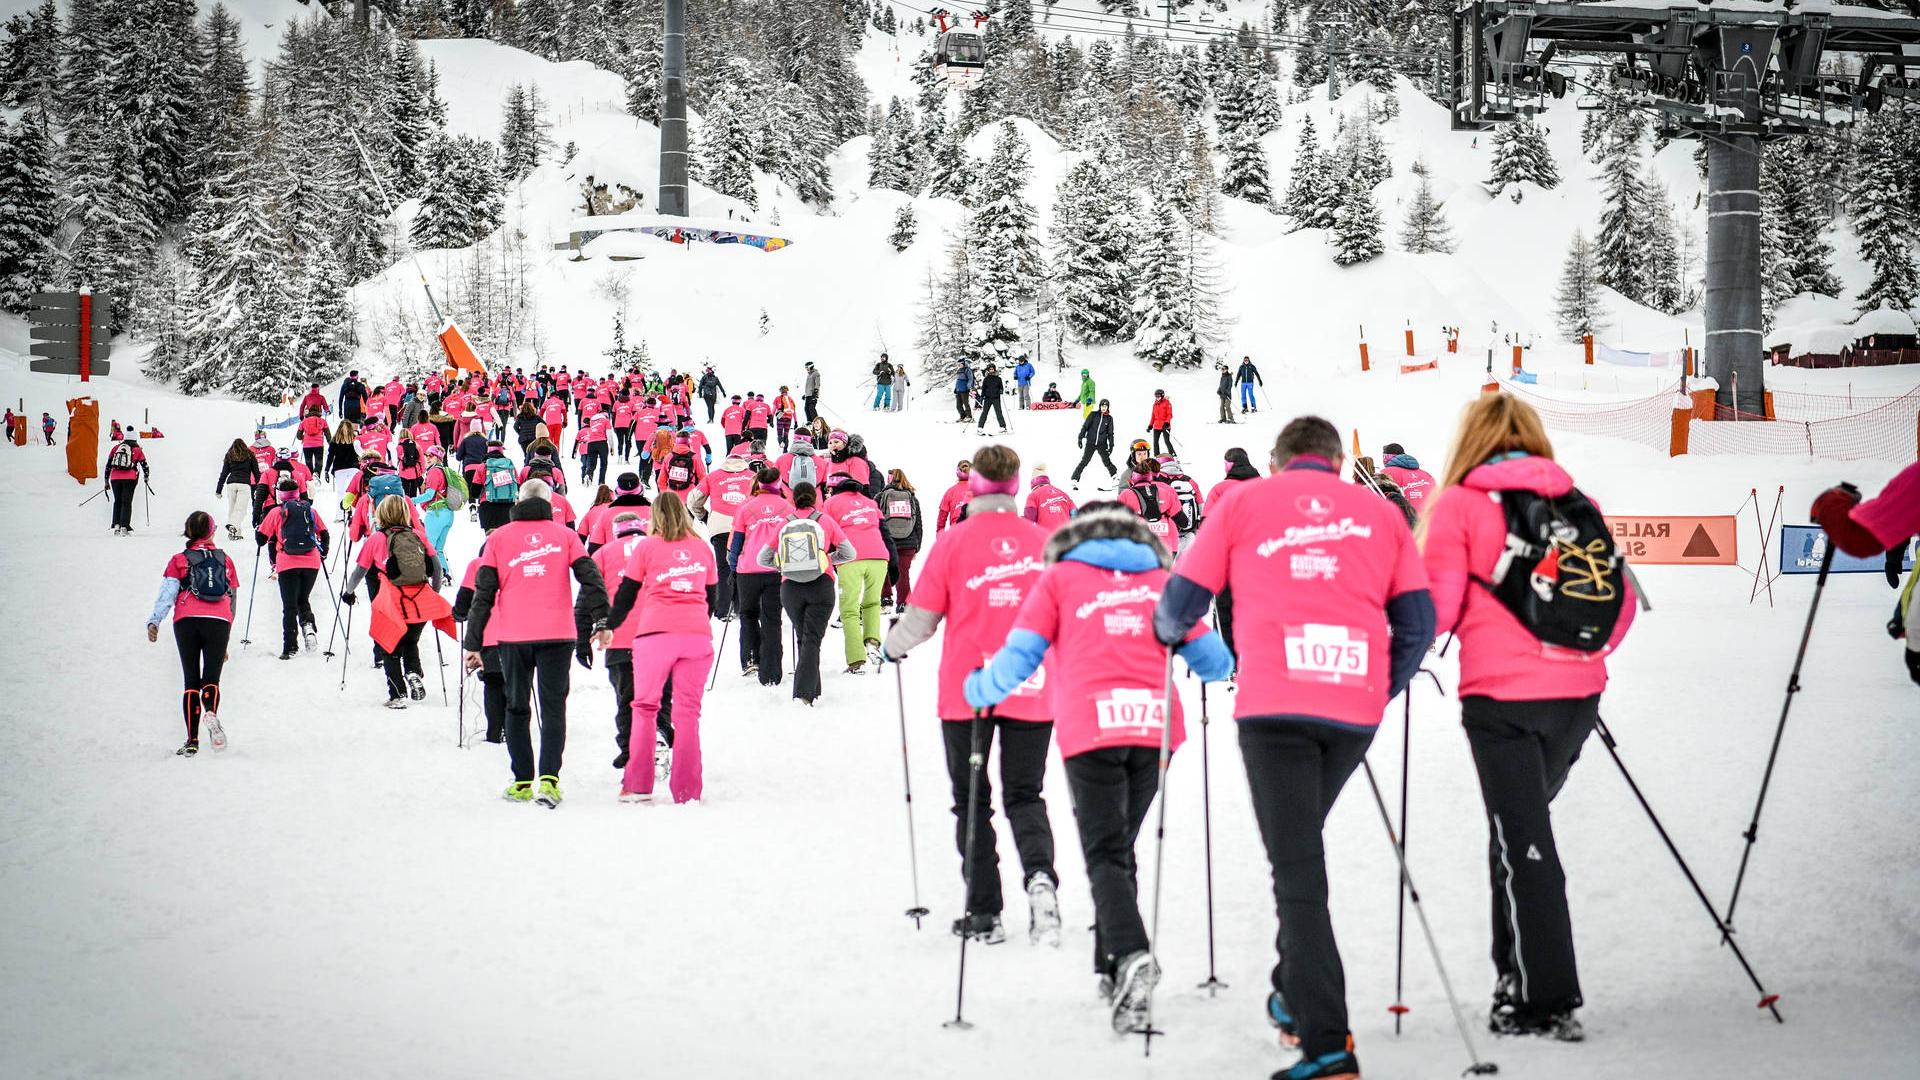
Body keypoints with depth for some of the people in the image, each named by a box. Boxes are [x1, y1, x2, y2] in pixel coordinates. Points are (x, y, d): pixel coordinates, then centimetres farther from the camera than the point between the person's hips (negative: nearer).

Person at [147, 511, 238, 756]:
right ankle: (211, 713, -36)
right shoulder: (226, 561, 21)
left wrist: (154, 621, -9)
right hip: (219, 622, 0)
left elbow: (167, 593, 0)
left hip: (187, 620, 0)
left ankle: (192, 740, -4)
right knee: (211, 679, -2)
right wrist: (225, 642, 30)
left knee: (191, 681, 6)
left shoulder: (179, 560, 15)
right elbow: (232, 601, 23)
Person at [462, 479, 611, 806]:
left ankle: (522, 782, 9)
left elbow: (483, 594, 6)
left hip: (512, 636, 1)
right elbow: (590, 576, -3)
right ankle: (548, 779, -13)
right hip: (556, 633, -1)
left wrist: (473, 643, 8)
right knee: (553, 708, 2)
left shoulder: (499, 538, 8)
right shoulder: (564, 535, 8)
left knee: (517, 709, 12)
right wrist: (601, 621, -4)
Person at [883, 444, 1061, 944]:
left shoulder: (954, 541, -7)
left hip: (966, 691, -2)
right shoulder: (1042, 540, 0)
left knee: (972, 802, 9)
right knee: (1025, 796, 11)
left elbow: (921, 618, -3)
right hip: (1031, 691, 2)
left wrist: (892, 647, 19)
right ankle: (1040, 874, -17)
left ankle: (983, 912, 5)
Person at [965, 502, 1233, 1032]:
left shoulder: (1060, 578, 12)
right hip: (1156, 727, 3)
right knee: (1120, 846, 18)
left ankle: (1130, 954, -29)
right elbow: (1211, 658, 23)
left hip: (1091, 729, -3)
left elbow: (1019, 655, 5)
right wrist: (1219, 668, 47)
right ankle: (1112, 966, 17)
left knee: (1106, 853, -6)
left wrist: (979, 690, 24)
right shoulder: (1159, 579, 19)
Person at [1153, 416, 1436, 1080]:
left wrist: (1167, 633, 32)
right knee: (1301, 845, 26)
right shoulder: (1380, 514, 17)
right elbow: (1417, 625, 12)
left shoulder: (1244, 503, 10)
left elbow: (1182, 603, 9)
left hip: (1274, 706, -3)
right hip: (1356, 709, 3)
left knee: (1297, 870, -4)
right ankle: (1294, 997, 29)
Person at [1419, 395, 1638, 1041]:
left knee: (1524, 846, 0)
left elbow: (1438, 607, -7)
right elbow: (1621, 601, 10)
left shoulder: (1460, 504, -3)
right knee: (1522, 827, 20)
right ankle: (1517, 976, 22)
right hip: (1576, 695, 5)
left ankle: (1548, 1001, -2)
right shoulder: (1576, 501, 10)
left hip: (1501, 696, -5)